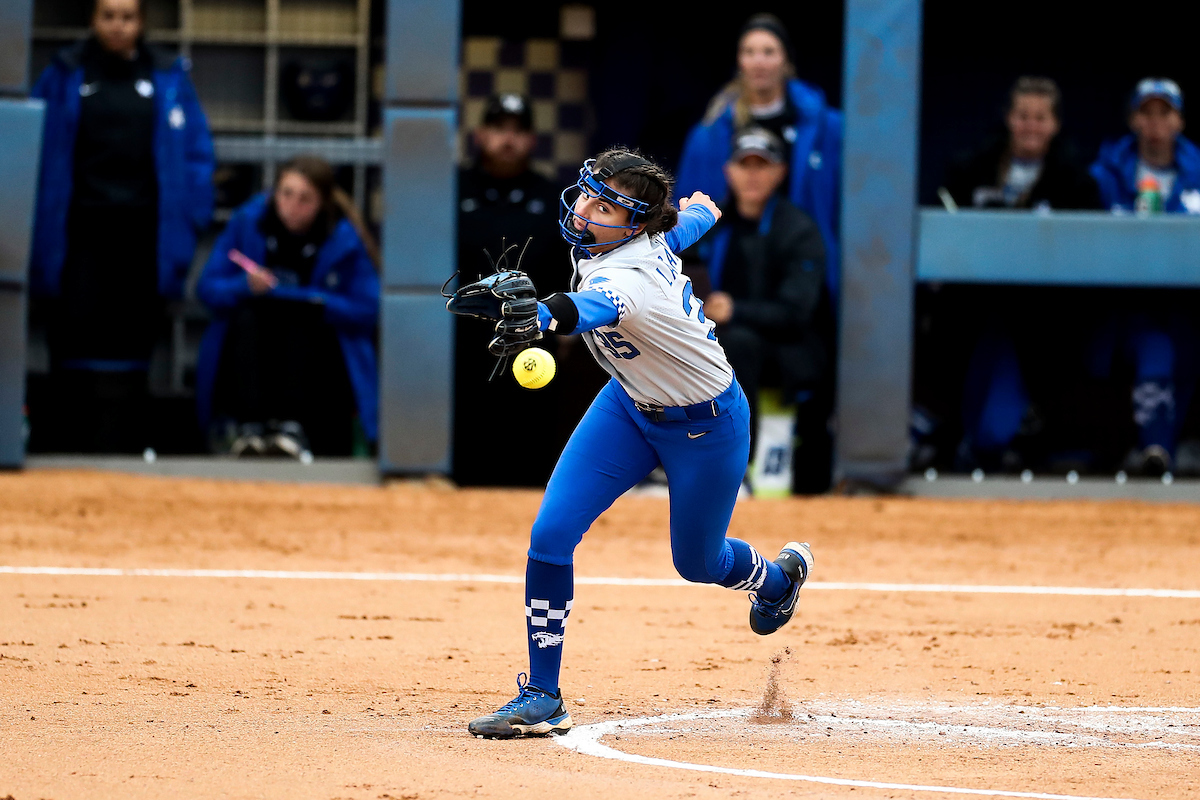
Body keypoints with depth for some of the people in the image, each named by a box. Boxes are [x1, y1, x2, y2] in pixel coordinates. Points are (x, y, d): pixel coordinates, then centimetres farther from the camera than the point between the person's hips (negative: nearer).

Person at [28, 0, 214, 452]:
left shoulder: (167, 79, 6)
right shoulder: (66, 76, 5)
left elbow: (196, 154, 7)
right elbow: (36, 150, 3)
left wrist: (189, 219, 0)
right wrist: (41, 225, -4)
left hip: (143, 232, 0)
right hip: (80, 233, 0)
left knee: (130, 343, 3)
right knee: (76, 339, -4)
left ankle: (123, 450, 7)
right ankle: (73, 445, 1)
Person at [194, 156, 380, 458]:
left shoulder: (345, 240, -9)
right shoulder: (249, 221, -5)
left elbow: (367, 311, -13)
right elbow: (207, 288, -4)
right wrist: (246, 287, -26)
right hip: (251, 345, 2)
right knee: (247, 315, -30)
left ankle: (291, 426, -40)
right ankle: (247, 426, -39)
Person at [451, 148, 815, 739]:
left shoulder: (626, 279, -40)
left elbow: (588, 309, -65)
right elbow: (683, 226, 7)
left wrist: (535, 314, -88)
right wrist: (700, 211, 33)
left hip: (705, 425, -7)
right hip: (630, 405, 7)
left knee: (697, 563, 15)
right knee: (550, 534, -10)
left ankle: (779, 575, 52)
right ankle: (541, 699, -2)